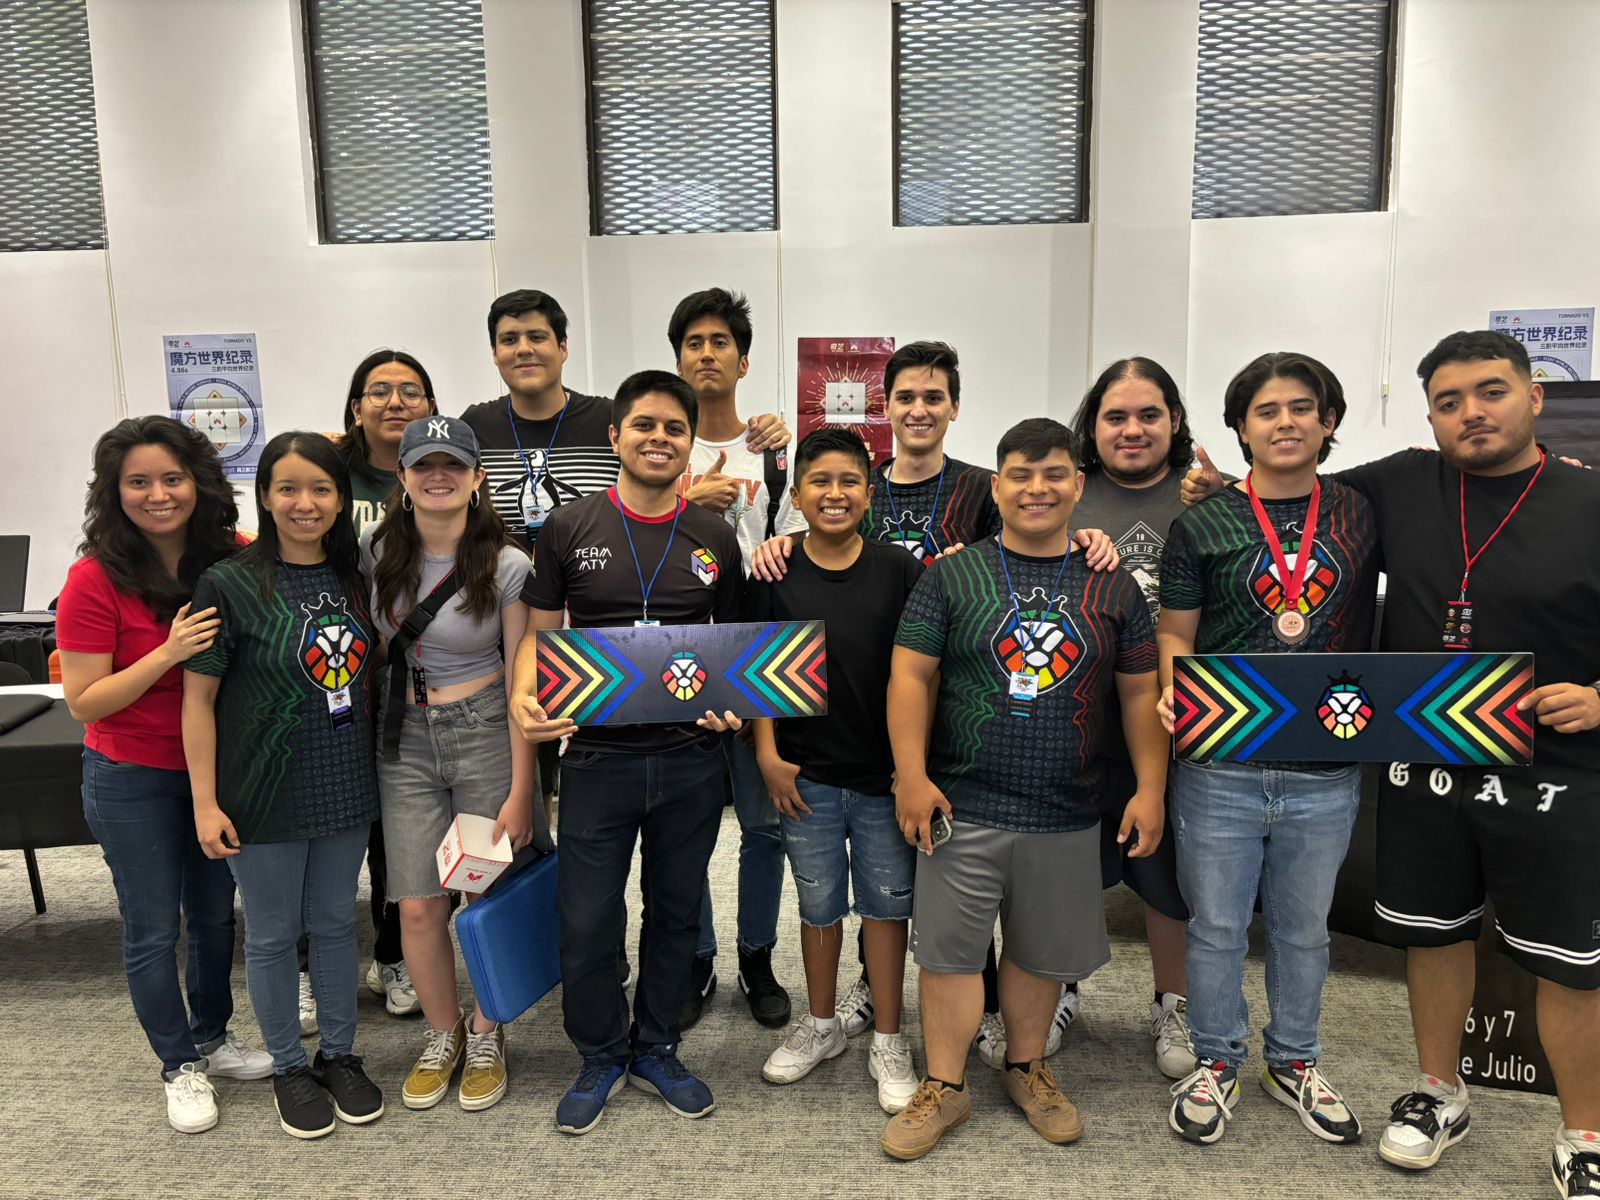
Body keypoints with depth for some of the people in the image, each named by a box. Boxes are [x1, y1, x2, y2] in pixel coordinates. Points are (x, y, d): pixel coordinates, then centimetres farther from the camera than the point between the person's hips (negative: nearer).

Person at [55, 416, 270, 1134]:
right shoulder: (96, 579, -18)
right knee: (153, 930, 10)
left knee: (215, 913, 18)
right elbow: (83, 702, -17)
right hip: (132, 778, -3)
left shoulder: (235, 560, -9)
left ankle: (213, 1040, 40)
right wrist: (169, 653, -28)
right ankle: (180, 1067, 30)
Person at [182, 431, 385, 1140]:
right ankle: (288, 1068, 30)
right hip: (265, 793, -4)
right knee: (272, 934, 11)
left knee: (335, 924, 16)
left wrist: (375, 768, 9)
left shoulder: (354, 579, 2)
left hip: (345, 788, 4)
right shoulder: (229, 585, -12)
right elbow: (199, 698, -10)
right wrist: (206, 802, -12)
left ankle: (340, 1056, 33)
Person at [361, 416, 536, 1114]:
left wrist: (520, 792, -12)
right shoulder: (377, 551, 0)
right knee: (418, 905, 3)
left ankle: (485, 1036, 27)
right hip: (404, 739, 3)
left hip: (485, 733, -3)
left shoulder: (506, 566, -10)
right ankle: (442, 1034, 27)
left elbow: (523, 683, -10)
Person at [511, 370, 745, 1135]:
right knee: (586, 924, 4)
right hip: (597, 756, -1)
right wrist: (522, 700, -15)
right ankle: (601, 1057, 30)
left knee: (675, 912, 15)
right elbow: (539, 633, 4)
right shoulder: (568, 529, 0)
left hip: (690, 759, 2)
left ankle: (655, 1051, 36)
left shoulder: (714, 538, 4)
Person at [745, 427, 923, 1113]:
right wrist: (768, 754, -4)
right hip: (807, 774, 1)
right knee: (819, 904, 15)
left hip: (885, 774, 0)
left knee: (886, 902, 9)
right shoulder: (775, 576, -2)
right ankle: (820, 1026, 35)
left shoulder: (900, 572, -4)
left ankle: (887, 1042, 26)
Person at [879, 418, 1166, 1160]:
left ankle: (1026, 1069, 38)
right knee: (948, 949, 4)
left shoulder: (1112, 588, 5)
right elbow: (910, 675, -5)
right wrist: (912, 775, -12)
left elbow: (1140, 693, 7)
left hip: (1068, 817, 2)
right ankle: (945, 1087, 22)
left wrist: (1151, 788, 1)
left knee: (1044, 952, 16)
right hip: (963, 808, -2)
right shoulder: (952, 576, -2)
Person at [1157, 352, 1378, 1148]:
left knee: (1304, 927, 18)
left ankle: (1294, 1063, 39)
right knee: (1217, 925, 11)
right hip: (1220, 765, -2)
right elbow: (1174, 634, -1)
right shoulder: (1202, 524, -3)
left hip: (1327, 771, 2)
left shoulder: (1362, 514, 3)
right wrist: (1174, 693, -18)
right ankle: (1215, 1062, 32)